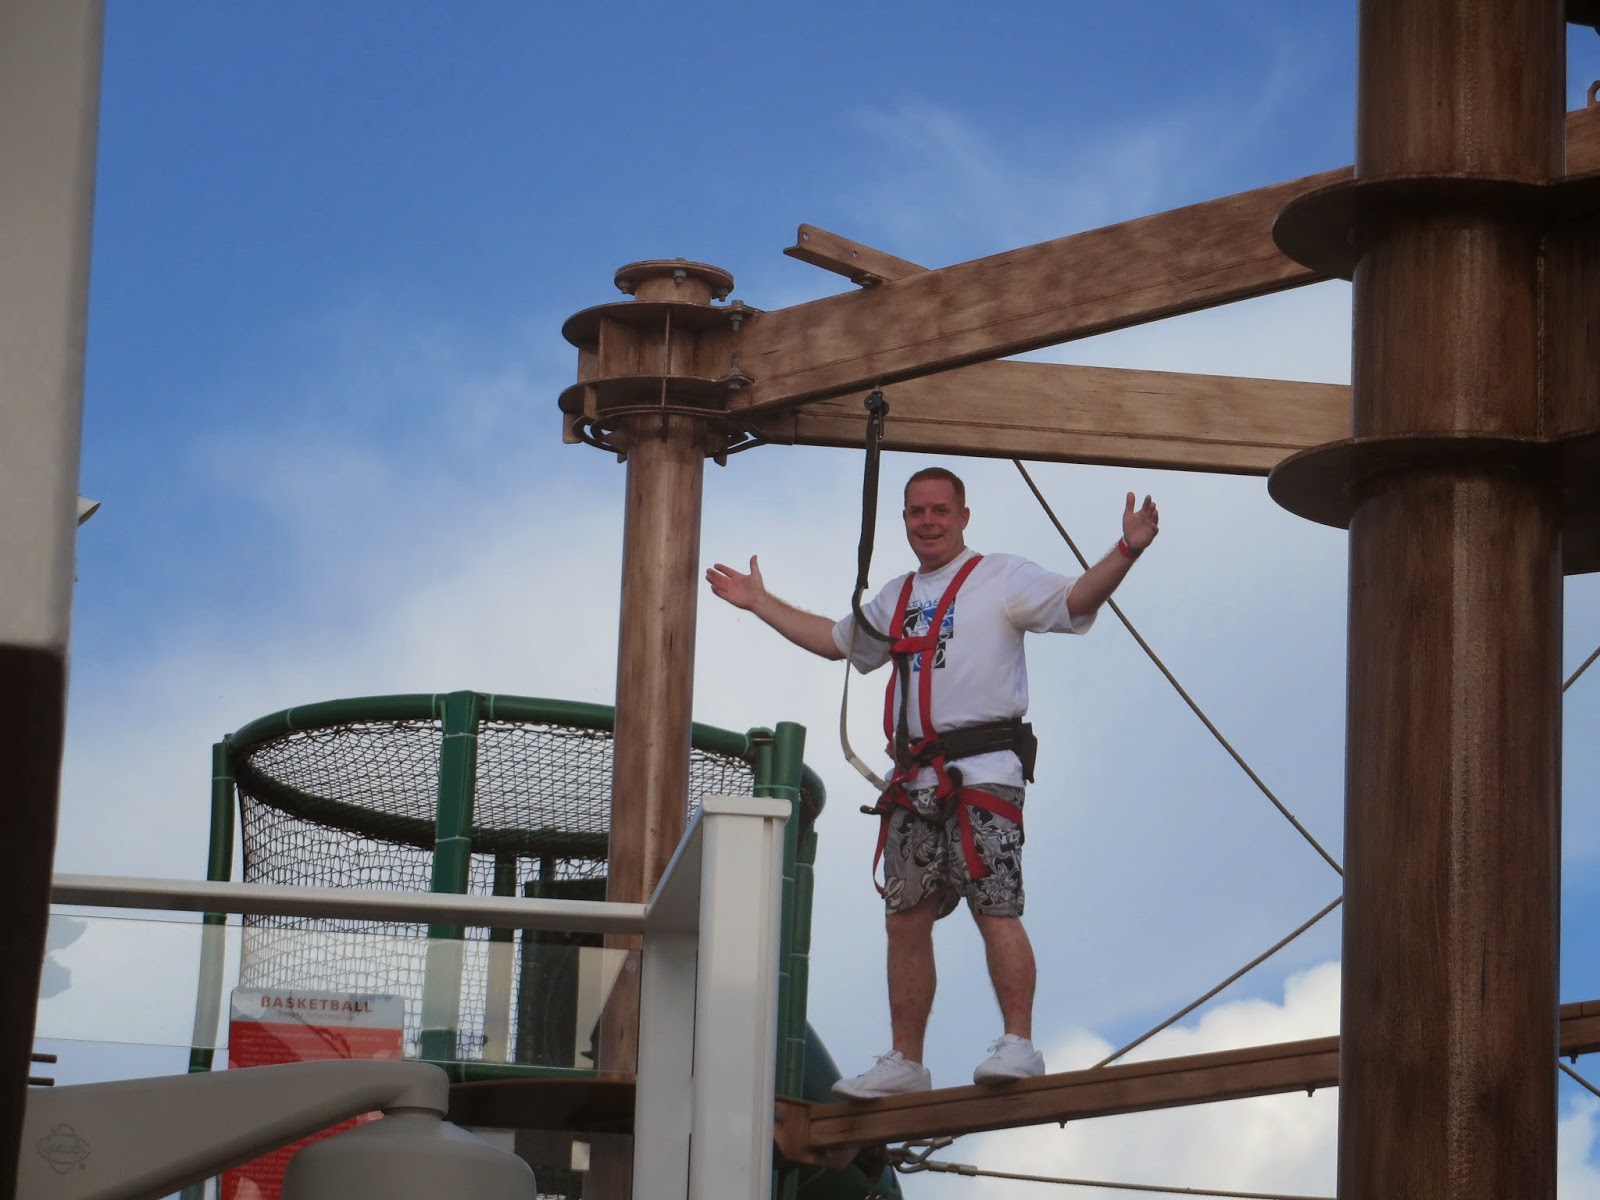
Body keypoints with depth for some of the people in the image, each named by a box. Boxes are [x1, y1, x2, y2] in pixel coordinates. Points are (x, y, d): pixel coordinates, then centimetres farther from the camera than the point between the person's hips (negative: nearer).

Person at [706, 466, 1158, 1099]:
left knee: (994, 906, -15)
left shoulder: (1001, 578, 4)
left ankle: (1019, 1041, -16)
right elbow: (835, 639, 40)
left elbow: (1073, 601, -10)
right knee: (906, 917, 6)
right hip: (915, 779, 7)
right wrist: (760, 603, 44)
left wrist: (1125, 552, -26)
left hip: (983, 768, -7)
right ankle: (905, 1060, 11)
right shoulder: (896, 599, 24)